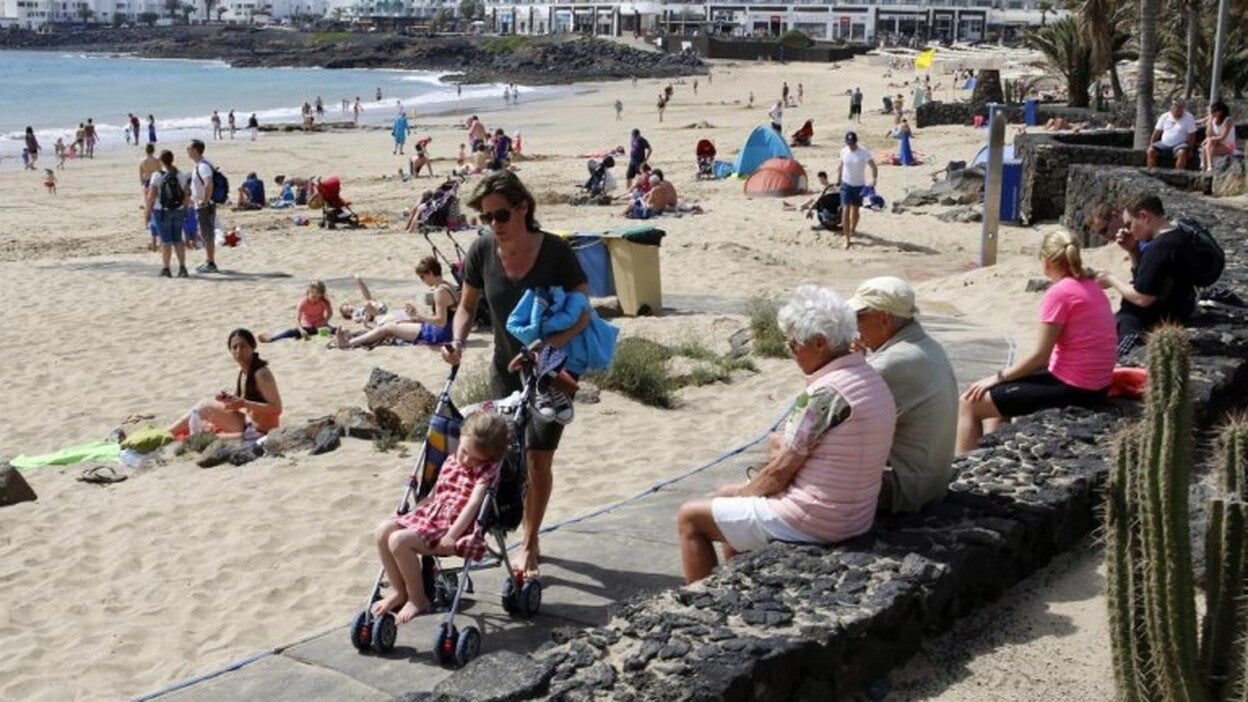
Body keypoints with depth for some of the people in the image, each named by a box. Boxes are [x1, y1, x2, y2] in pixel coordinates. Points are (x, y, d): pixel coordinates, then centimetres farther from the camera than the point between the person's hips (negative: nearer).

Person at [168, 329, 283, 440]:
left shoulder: (261, 374, -20)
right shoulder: (243, 371, 7)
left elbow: (276, 409, -24)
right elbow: (238, 399, 17)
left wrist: (244, 404, -28)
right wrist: (228, 398, -5)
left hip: (258, 431, -9)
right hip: (248, 424, 9)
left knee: (204, 408, -8)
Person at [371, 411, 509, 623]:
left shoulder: (487, 470, -9)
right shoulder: (451, 461, 14)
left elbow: (473, 504, -20)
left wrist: (452, 535, -28)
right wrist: (410, 516, 16)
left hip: (455, 526, -8)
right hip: (429, 516, 8)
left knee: (399, 540, -25)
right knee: (383, 530, -8)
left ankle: (418, 600, -8)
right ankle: (398, 591, 5)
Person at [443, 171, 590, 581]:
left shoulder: (556, 252, -20)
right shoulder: (482, 251, -9)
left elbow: (582, 313, -18)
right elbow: (467, 305, 5)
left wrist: (548, 346, -34)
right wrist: (457, 341, -15)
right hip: (506, 370, 4)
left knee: (538, 458, -5)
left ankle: (529, 544, 13)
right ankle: (530, 540, 22)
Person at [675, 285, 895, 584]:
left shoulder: (826, 392, -24)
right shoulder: (871, 378, 5)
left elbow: (781, 469, -18)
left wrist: (742, 495, 0)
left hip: (811, 522, -10)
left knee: (689, 517, 4)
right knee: (725, 494, 26)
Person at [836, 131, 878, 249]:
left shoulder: (864, 153, -15)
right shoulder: (843, 151, -4)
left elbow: (874, 168, -17)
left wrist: (873, 180, -34)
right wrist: (838, 181, 15)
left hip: (859, 185, -1)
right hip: (846, 184, 1)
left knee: (855, 210, 12)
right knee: (845, 210, -9)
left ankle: (852, 230, 40)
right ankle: (847, 238, -8)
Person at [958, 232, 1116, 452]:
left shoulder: (1059, 293, -17)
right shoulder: (1091, 285, 9)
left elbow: (1039, 356, -16)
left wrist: (998, 377, -5)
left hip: (1072, 389, -10)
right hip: (1096, 386, 10)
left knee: (969, 403, -6)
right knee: (996, 392, 26)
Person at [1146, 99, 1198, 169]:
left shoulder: (1189, 118, -3)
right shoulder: (1164, 117, 5)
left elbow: (1192, 135, -4)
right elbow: (1157, 132, 9)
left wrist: (1190, 149, -14)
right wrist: (1151, 144, -1)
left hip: (1179, 144, -3)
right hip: (1164, 143, 3)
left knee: (1182, 153, -35)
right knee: (1151, 151, -21)